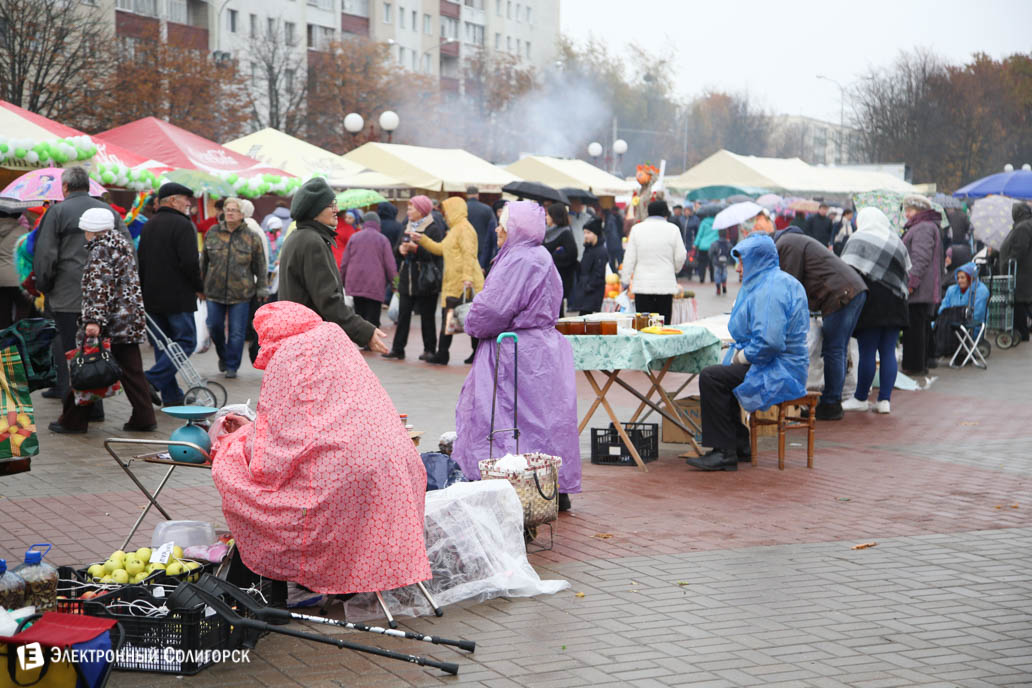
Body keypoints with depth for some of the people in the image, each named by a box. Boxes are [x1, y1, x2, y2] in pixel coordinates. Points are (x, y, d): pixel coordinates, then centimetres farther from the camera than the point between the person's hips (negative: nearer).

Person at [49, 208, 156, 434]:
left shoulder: (100, 250, -12)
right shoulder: (123, 243, 16)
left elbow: (99, 288, -21)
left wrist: (94, 319, -25)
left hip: (106, 322, -8)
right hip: (130, 320, 8)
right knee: (132, 371, 9)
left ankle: (73, 421, 7)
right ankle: (144, 418, 6)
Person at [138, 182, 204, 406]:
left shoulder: (148, 226, 15)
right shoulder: (182, 224, -11)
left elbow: (140, 263, 18)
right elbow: (190, 263, -19)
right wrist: (199, 287, -4)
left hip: (151, 297, 8)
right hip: (177, 297, -8)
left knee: (162, 345, 11)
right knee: (186, 341, -3)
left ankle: (171, 395, 11)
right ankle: (152, 381, -17)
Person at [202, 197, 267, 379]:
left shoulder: (252, 238, 0)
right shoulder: (212, 234, 5)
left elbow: (260, 267, 4)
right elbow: (204, 261, 13)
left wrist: (261, 290, 1)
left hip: (241, 294, -2)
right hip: (214, 291, 2)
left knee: (237, 332, 1)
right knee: (214, 326, 5)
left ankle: (232, 366, 15)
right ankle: (223, 355, 32)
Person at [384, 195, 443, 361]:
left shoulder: (433, 230, -7)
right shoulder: (408, 228, 16)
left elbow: (434, 253, -17)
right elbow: (397, 249, 16)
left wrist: (415, 248, -24)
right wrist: (401, 249, -6)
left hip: (425, 280, -6)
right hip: (407, 279, 6)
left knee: (427, 316, 2)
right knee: (403, 315, 4)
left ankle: (430, 349, 12)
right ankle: (397, 349, 6)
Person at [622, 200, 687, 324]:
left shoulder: (636, 229, 2)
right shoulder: (673, 229, 0)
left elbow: (629, 258, 3)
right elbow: (680, 257, 4)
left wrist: (626, 280, 12)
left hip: (642, 285, 1)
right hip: (666, 285, 0)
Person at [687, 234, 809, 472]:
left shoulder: (771, 289, -19)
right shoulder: (779, 281, 16)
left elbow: (769, 341, -30)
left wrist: (741, 357, -14)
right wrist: (738, 353, 12)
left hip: (779, 372, -12)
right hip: (785, 367, 12)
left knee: (711, 378, -18)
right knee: (721, 375, 27)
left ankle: (725, 453, -15)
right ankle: (740, 446, 24)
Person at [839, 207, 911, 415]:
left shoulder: (858, 239, -2)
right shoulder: (897, 242, 15)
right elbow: (906, 273, 16)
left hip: (870, 300, -5)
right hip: (894, 302, 5)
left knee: (867, 352, -1)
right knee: (888, 352, 5)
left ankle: (861, 398, 7)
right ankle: (885, 400, 4)